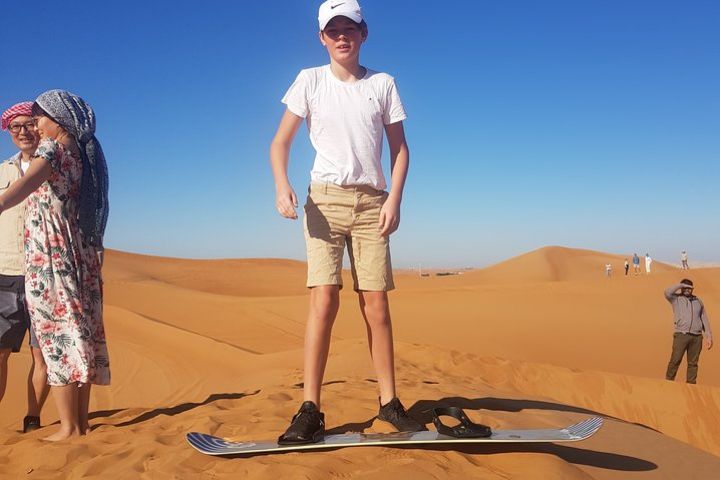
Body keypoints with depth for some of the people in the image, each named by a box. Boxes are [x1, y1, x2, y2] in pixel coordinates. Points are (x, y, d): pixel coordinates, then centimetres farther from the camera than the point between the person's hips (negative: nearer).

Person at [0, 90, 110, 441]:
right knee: (79, 333, 8)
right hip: (83, 255, 7)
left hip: (49, 258, -7)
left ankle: (69, 427, -4)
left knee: (56, 334, -5)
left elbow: (33, 178, -31)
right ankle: (82, 422, 13)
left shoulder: (52, 148, -7)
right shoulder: (85, 154, 15)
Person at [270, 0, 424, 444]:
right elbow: (280, 143, 4)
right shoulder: (310, 81, 7)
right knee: (324, 301, -11)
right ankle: (310, 410, -6)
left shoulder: (383, 84, 10)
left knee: (376, 303, -1)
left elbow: (400, 149, 10)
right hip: (325, 198, -1)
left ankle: (389, 401, 10)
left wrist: (394, 199, -4)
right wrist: (282, 186, -14)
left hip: (372, 202, 1)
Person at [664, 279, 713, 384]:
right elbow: (667, 292, -14)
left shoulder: (698, 301, 19)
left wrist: (709, 336, 11)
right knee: (675, 360, -8)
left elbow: (705, 319, 18)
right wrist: (681, 285, -2)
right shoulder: (676, 299, 9)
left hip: (697, 337, 3)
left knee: (693, 363, 4)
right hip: (681, 335, -3)